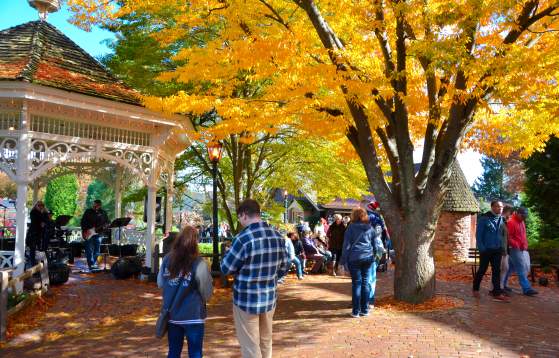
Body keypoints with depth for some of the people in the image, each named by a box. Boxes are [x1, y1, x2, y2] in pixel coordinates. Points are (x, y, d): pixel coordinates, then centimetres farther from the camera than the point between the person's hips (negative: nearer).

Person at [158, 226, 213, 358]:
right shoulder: (199, 264, -18)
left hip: (172, 315, 4)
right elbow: (207, 293, -8)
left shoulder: (167, 260, -4)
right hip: (193, 316, -4)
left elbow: (160, 284, 12)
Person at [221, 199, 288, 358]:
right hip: (270, 298, 6)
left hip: (247, 300, -6)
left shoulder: (244, 238, -22)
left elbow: (226, 268, -11)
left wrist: (228, 253, 7)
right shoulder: (278, 236, -2)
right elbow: (283, 268, 9)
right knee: (266, 342, 22)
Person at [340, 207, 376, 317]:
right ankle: (365, 309, 13)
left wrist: (344, 260, -1)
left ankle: (356, 311, 3)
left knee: (356, 283, 1)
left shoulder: (351, 227, -3)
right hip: (368, 258, 3)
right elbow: (375, 244, 15)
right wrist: (373, 256, 22)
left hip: (354, 258, -3)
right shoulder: (370, 228, 9)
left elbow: (346, 244, -4)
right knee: (365, 282, 9)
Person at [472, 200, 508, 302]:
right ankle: (475, 289, 22)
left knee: (496, 271, 1)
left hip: (497, 250, 5)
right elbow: (478, 234, -9)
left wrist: (503, 247, 6)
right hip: (486, 249, -4)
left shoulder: (501, 220, 8)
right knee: (482, 270, 5)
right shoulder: (484, 218, -8)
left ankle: (497, 293, 3)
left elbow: (502, 234, 15)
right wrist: (481, 248, -15)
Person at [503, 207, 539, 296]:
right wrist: (516, 245, -17)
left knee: (510, 268, 13)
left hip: (521, 249, 9)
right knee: (521, 269, -8)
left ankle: (502, 285, 20)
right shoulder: (511, 222, -14)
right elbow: (508, 237, -17)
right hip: (515, 249, -9)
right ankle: (527, 289, -6)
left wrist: (525, 245, 14)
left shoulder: (522, 222, 16)